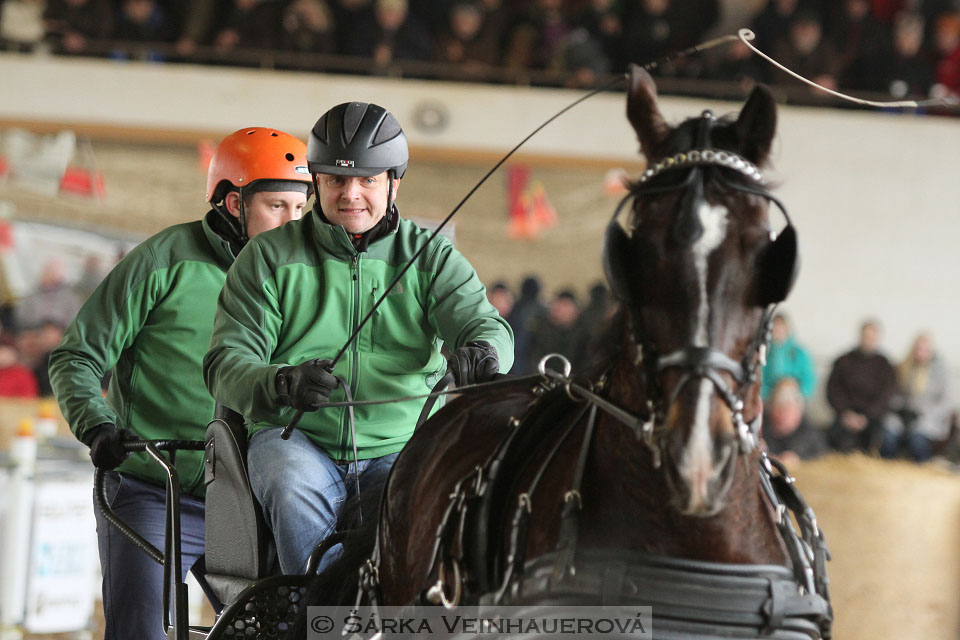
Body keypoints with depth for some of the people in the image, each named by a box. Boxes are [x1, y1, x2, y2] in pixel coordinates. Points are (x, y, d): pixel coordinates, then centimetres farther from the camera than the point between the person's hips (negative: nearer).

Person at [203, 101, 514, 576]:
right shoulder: (270, 257, 8)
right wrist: (284, 383, -25)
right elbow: (227, 362, 0)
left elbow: (481, 321, -2)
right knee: (297, 490, -35)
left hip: (401, 447, 1)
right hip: (294, 437, -1)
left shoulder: (432, 258, 13)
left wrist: (480, 353, -30)